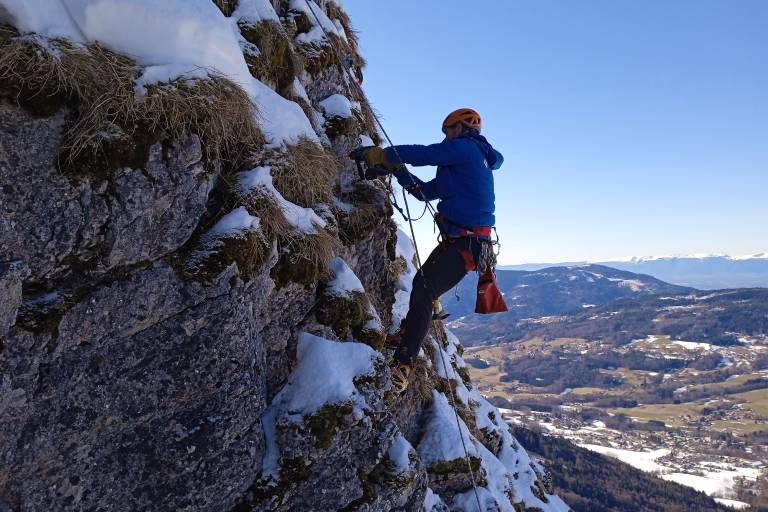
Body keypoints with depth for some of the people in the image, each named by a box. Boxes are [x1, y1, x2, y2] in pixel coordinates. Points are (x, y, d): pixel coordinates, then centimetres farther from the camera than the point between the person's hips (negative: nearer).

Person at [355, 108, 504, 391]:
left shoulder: (465, 147, -4)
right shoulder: (464, 162, 26)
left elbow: (422, 153, -12)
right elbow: (426, 191, 26)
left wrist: (380, 154, -1)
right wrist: (397, 170, 16)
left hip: (466, 243, -11)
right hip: (457, 239, 11)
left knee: (424, 291, -20)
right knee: (422, 282, 21)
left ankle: (403, 364, -22)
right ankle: (407, 334, 39)